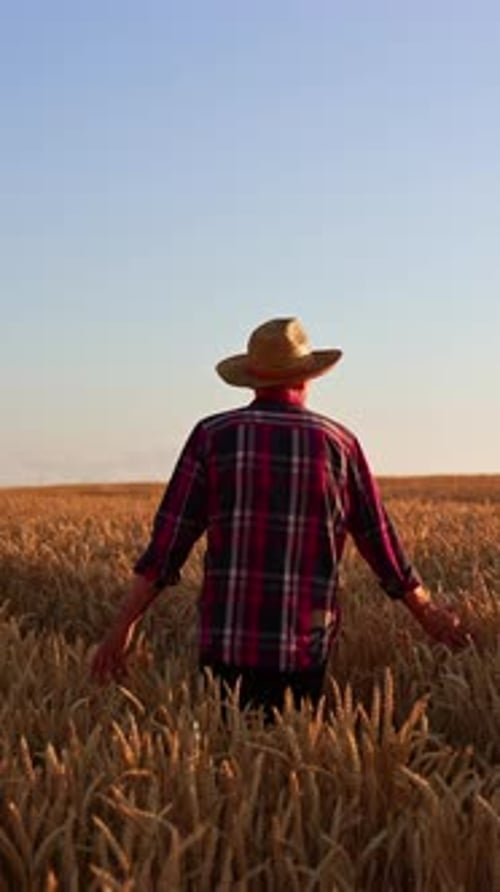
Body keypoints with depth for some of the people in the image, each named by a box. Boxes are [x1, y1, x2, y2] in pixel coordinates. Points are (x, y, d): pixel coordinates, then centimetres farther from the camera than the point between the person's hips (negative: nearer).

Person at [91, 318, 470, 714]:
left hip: (227, 646, 0)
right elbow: (379, 539, 11)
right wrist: (429, 613, 24)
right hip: (304, 650, 1)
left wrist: (123, 626, 4)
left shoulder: (212, 436, 2)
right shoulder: (337, 442, 4)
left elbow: (168, 539, -1)